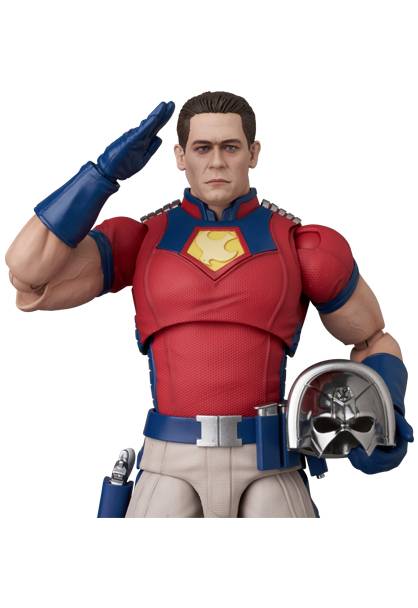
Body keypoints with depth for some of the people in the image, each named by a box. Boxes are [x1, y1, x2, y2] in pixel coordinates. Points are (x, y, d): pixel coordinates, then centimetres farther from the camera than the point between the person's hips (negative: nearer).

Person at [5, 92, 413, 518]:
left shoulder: (298, 246, 4)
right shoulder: (141, 242, 7)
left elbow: (374, 341, 16)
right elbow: (27, 272, -8)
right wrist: (107, 170, -7)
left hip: (265, 468, 0)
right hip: (172, 468, 1)